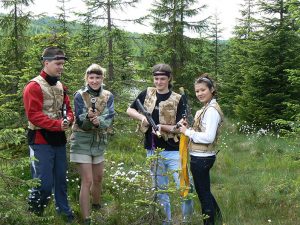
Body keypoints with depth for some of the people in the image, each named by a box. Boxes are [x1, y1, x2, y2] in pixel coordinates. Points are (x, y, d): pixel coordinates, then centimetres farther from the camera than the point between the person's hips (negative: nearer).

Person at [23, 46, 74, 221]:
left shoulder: (61, 87, 12)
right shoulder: (34, 86, -13)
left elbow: (68, 109, 15)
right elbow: (34, 115, -20)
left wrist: (69, 120, -8)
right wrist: (58, 125, -25)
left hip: (59, 140, 8)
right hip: (41, 141, -7)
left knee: (61, 179, 17)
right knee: (44, 183, -8)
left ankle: (64, 212, 31)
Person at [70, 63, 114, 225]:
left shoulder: (108, 96, 0)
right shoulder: (79, 95, -10)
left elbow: (109, 118, -14)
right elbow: (80, 122, -17)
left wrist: (98, 121, -35)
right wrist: (88, 117, -38)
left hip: (100, 141, 5)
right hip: (82, 142, -4)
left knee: (98, 178, 19)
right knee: (87, 181, -9)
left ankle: (96, 206, 44)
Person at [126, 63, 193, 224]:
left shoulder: (177, 99, -6)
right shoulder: (147, 94, 3)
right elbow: (130, 110, 11)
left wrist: (162, 127, -24)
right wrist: (142, 117, -8)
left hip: (173, 151, -3)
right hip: (153, 151, 3)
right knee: (161, 189, 14)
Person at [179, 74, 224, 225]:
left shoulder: (212, 110, -18)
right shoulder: (207, 108, 12)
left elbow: (208, 137, -26)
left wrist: (187, 132, -17)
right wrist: (188, 127, -1)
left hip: (202, 158, -10)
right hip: (201, 156, 10)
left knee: (203, 192, 4)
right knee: (203, 190, 22)